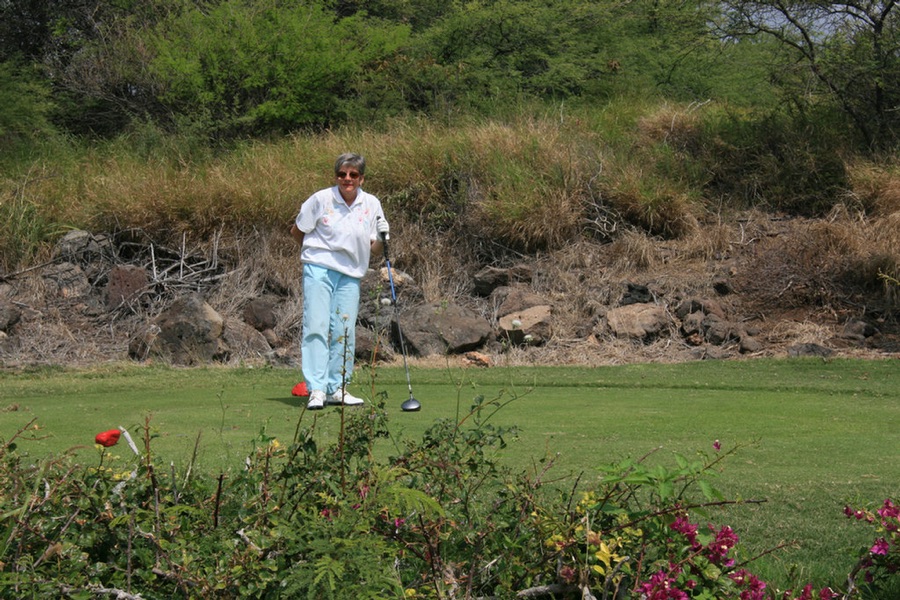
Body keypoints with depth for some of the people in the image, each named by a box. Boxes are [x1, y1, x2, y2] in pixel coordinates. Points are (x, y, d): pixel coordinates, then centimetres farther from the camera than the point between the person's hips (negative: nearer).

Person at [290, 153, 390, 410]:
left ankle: (337, 388, 13)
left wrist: (382, 238, -13)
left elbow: (375, 251, 7)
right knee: (316, 326, -11)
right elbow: (296, 231, 8)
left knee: (345, 331, 2)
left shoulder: (372, 204, 3)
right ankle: (317, 390, -11)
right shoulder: (321, 199, -5)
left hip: (350, 275, 3)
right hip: (319, 270, -3)